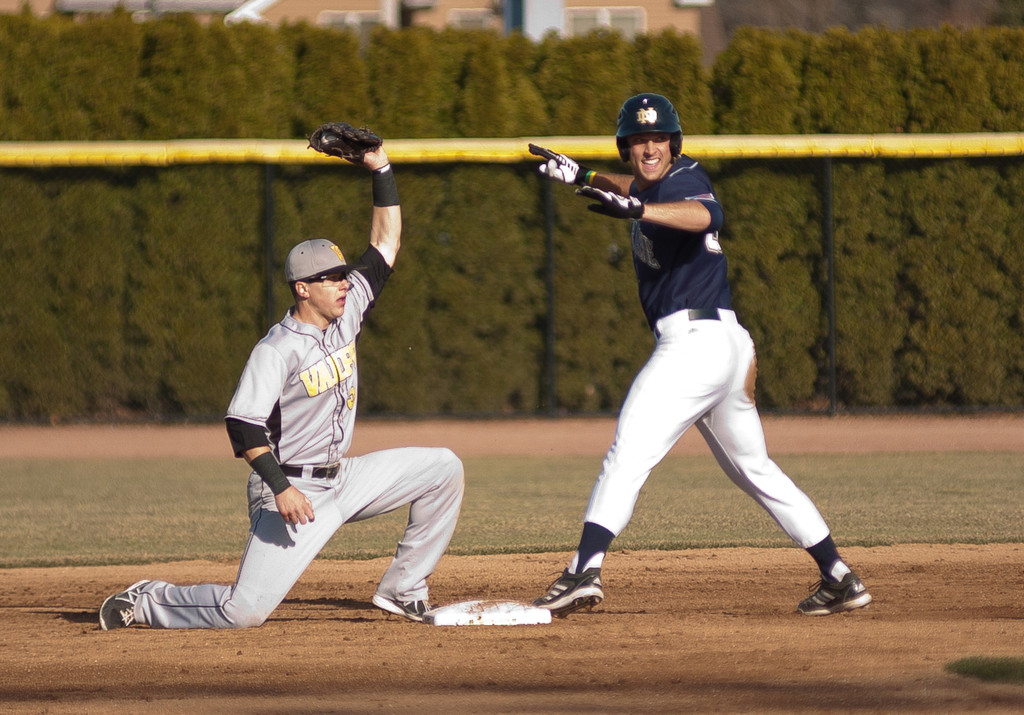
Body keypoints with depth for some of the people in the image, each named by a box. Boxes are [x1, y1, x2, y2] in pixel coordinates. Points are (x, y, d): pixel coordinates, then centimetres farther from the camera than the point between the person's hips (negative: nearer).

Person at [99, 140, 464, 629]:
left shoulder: (345, 315, 4)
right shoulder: (278, 349, -18)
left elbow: (385, 245, 8)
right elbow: (242, 424, -24)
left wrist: (381, 171, -1)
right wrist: (280, 487, -33)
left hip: (341, 476, 8)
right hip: (294, 491, -8)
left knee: (442, 469, 2)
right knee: (244, 612, -17)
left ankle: (402, 590, 8)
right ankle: (147, 602, 9)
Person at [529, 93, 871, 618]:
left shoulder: (682, 179, -10)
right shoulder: (652, 186, 18)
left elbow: (705, 214, -34)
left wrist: (637, 209, -49)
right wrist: (583, 176, 30)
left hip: (695, 336, -11)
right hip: (728, 344, 11)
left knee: (629, 454, -19)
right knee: (753, 468, 17)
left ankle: (584, 571, -32)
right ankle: (839, 579, 17)